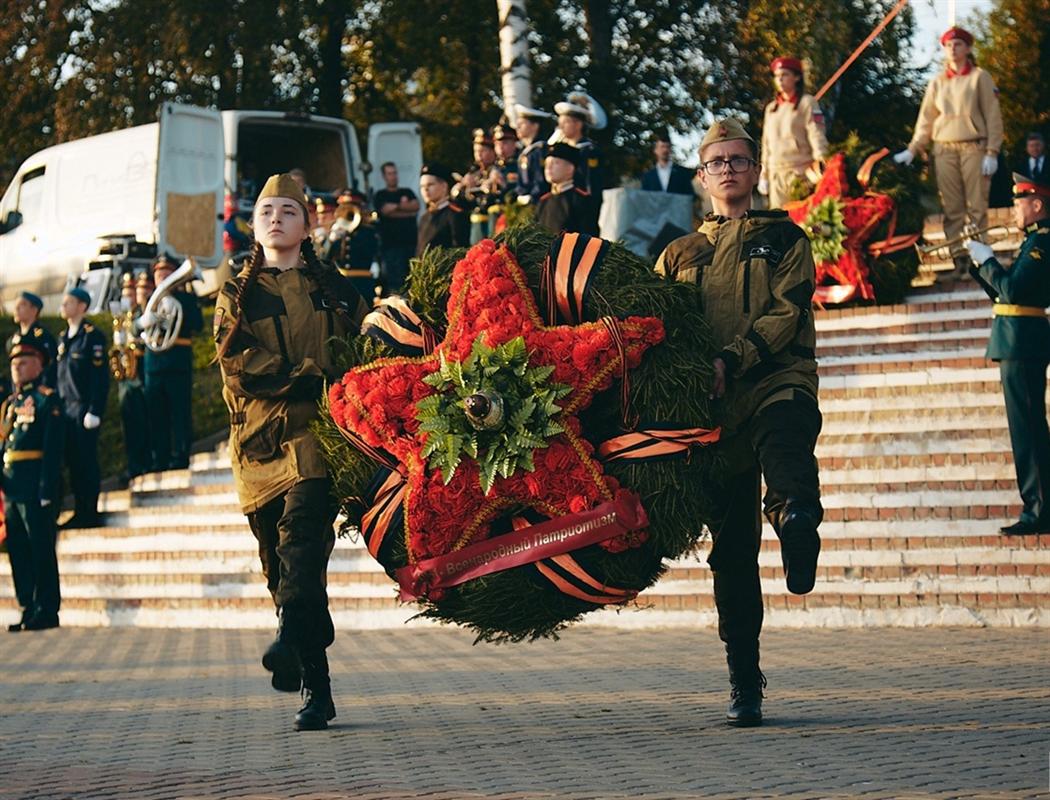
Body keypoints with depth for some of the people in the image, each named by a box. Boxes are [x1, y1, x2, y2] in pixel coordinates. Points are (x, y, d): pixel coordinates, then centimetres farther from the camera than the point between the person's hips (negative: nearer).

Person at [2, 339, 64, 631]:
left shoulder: (46, 400, -5)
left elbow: (53, 448, -12)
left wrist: (46, 490, -18)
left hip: (34, 488, -8)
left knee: (41, 550, -4)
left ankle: (47, 611, -1)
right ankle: (29, 609, 15)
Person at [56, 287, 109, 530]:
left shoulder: (92, 336, -8)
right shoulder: (63, 338, 16)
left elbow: (100, 376, -12)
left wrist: (94, 411, -17)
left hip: (84, 409, -7)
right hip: (66, 409, 7)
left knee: (87, 462, -5)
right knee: (73, 462, 8)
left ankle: (90, 514, -1)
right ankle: (79, 512, 13)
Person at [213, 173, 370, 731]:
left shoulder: (333, 289, 18)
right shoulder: (236, 295, 15)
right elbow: (239, 365, 0)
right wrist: (315, 374, -10)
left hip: (317, 432, -2)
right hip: (261, 437, 2)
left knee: (301, 533, -26)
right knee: (279, 559, 0)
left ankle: (292, 642, -43)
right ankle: (316, 690, 6)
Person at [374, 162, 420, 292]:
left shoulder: (407, 192, 20)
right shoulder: (380, 196, 10)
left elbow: (416, 206, 3)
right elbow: (386, 211, -7)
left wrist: (397, 206, -3)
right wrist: (408, 211, 0)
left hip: (411, 241, 3)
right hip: (392, 243, -3)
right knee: (395, 282, -12)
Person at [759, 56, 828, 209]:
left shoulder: (807, 103, 2)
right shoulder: (771, 108, 20)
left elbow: (817, 135, -8)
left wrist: (820, 162, -21)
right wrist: (764, 173, 18)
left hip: (800, 172, -6)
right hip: (776, 173, 6)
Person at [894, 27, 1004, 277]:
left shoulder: (979, 77, 4)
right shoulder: (938, 82, 14)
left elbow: (992, 116, 0)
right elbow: (926, 119, 14)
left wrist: (992, 152, -8)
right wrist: (913, 150, 4)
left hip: (973, 146, -3)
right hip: (944, 149, 3)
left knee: (976, 206, -6)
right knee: (951, 208, -2)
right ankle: (959, 257, 0)